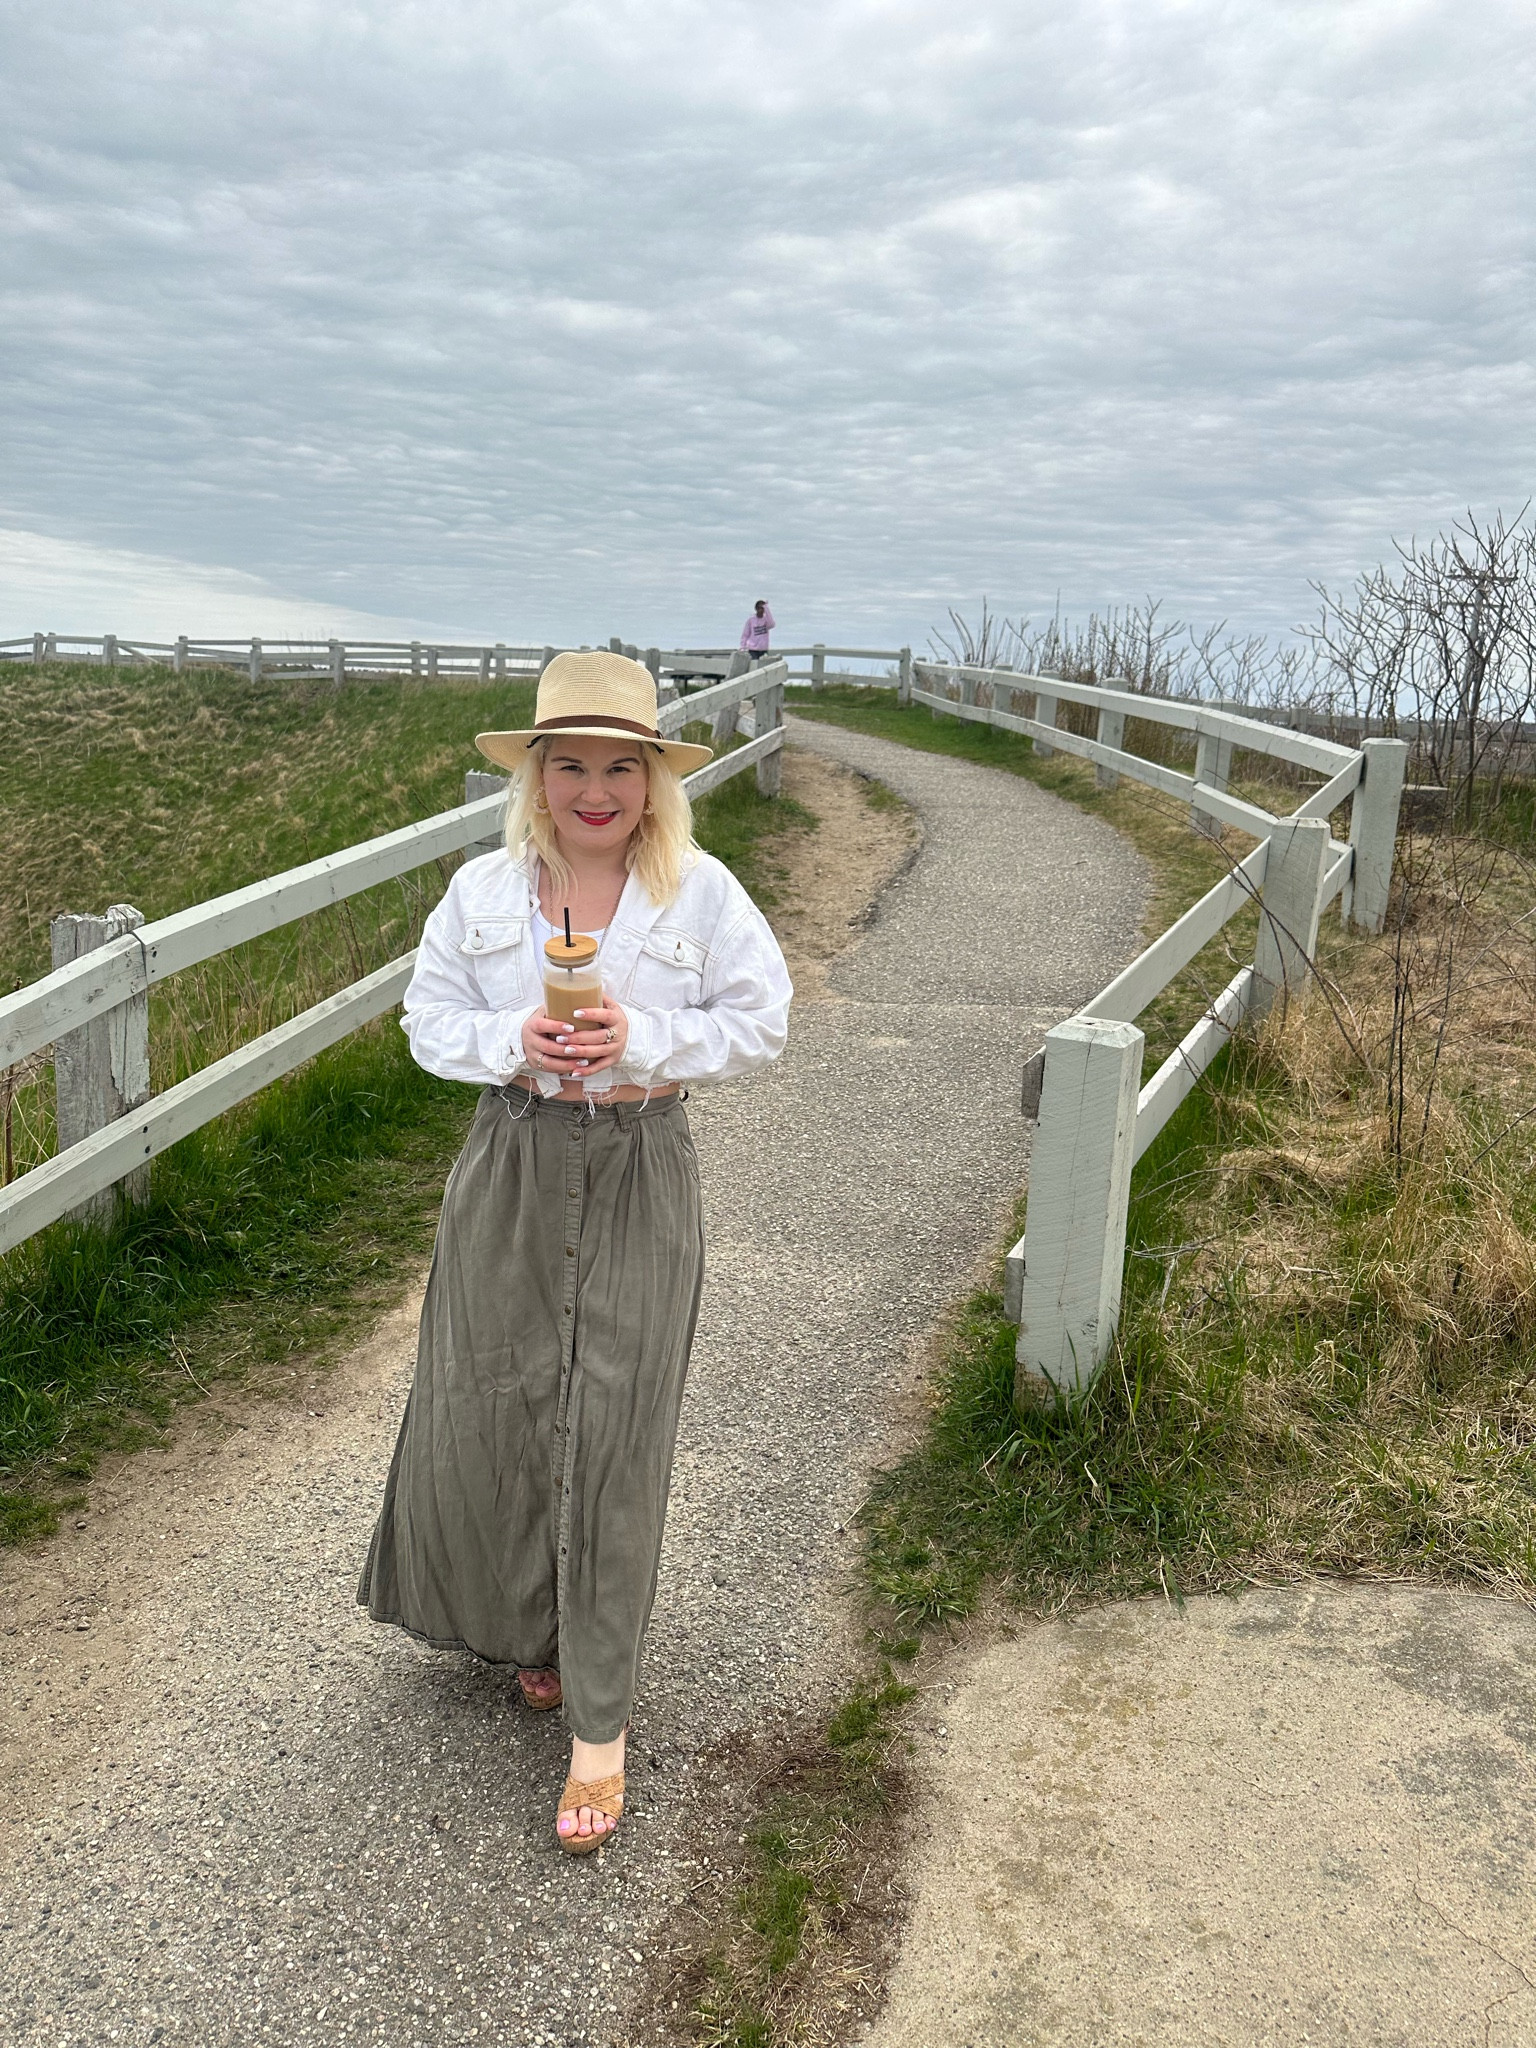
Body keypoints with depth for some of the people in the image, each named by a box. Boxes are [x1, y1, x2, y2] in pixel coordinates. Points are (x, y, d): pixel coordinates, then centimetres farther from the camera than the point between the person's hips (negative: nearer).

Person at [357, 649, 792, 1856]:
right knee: (490, 1408, 10)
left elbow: (761, 1023, -4)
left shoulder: (701, 893, -6)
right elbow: (430, 1018, 5)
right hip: (511, 1169, 3)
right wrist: (511, 1042, -16)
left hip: (638, 1180, -2)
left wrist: (641, 1041, -19)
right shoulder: (483, 890, -1)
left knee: (613, 1434, 1)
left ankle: (601, 1722, 15)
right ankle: (529, 1621, 42)